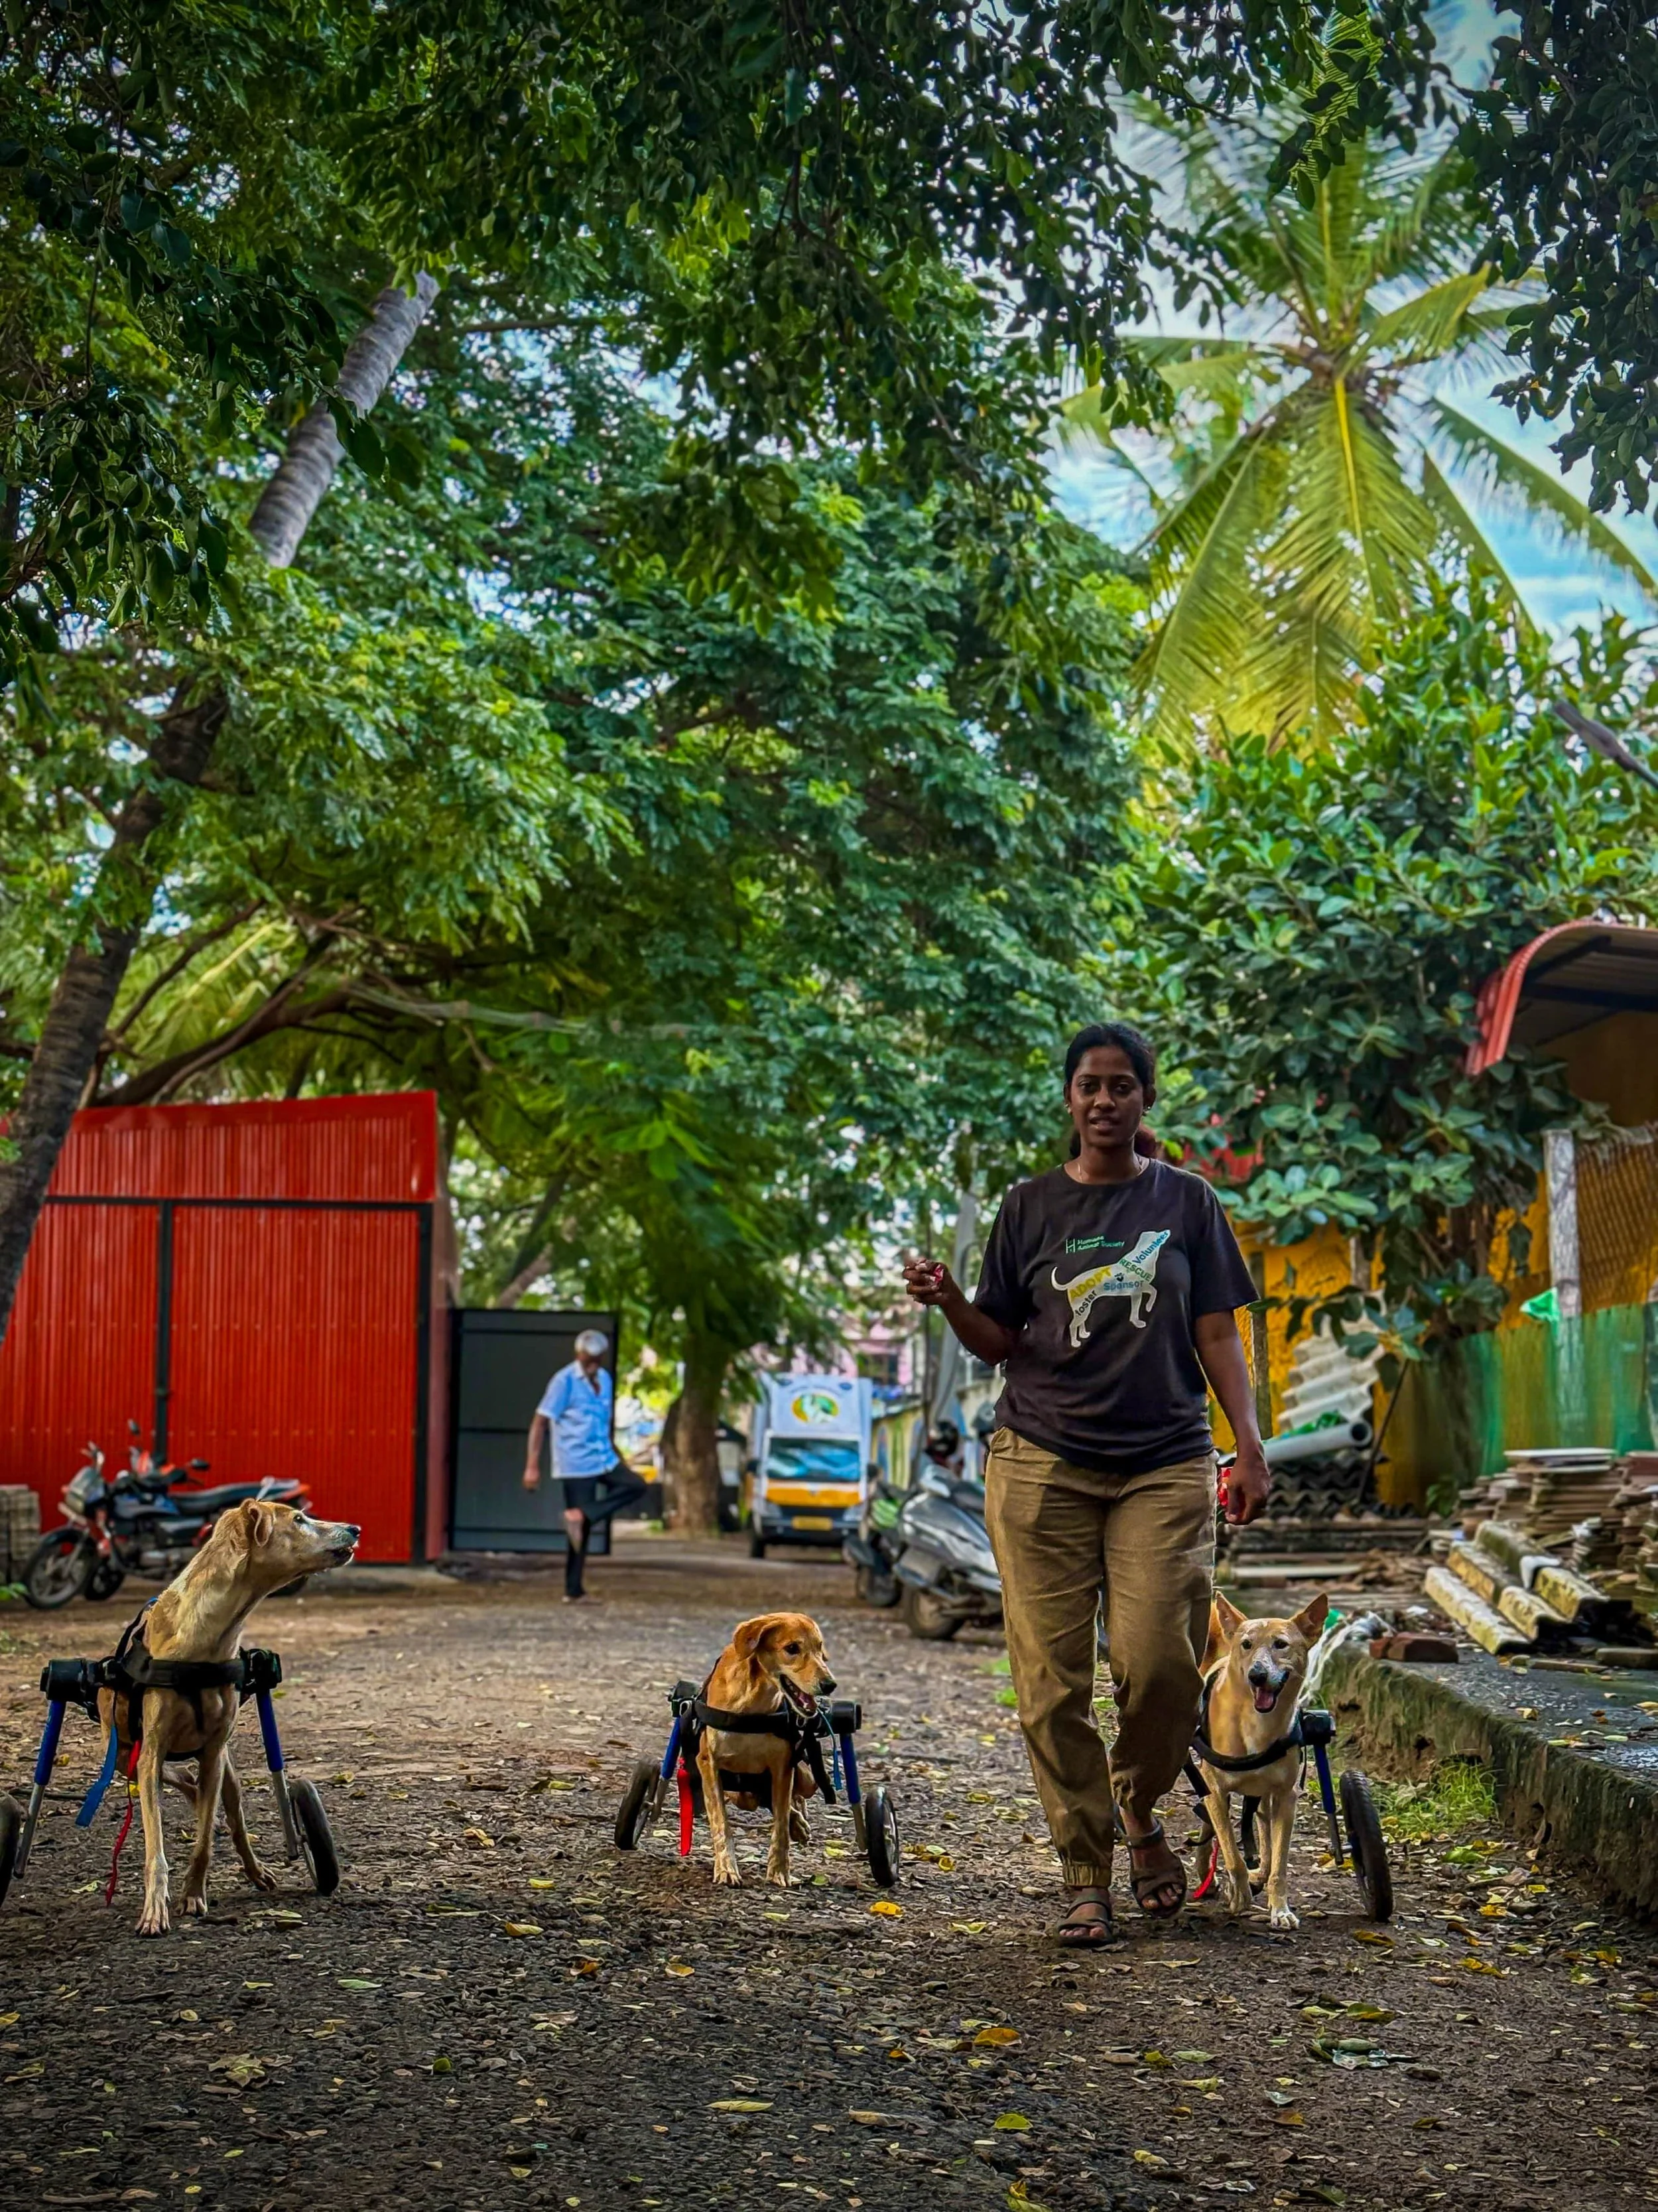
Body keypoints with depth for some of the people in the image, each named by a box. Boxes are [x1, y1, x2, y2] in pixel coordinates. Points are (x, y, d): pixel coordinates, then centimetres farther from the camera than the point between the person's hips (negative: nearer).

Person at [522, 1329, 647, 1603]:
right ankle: (574, 1591, 4)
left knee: (636, 1486, -6)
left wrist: (617, 1456, 23)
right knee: (581, 1530, -5)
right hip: (576, 1464, -7)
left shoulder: (605, 1379, 9)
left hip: (604, 1459, 7)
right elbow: (540, 1423, -13)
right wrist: (532, 1466, -19)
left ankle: (581, 1516, -9)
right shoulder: (565, 1381, -12)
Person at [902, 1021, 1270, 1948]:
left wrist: (1252, 1447, 0)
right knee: (1053, 1681, -3)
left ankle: (1141, 1812, 17)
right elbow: (1001, 1342, 11)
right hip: (1044, 1462, 1)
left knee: (1162, 1663, -12)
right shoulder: (1032, 1205, 9)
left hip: (1166, 1464, 0)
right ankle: (1087, 1877, 9)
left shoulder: (1187, 1201, 9)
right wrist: (950, 1301, -9)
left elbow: (1216, 1336, 9)